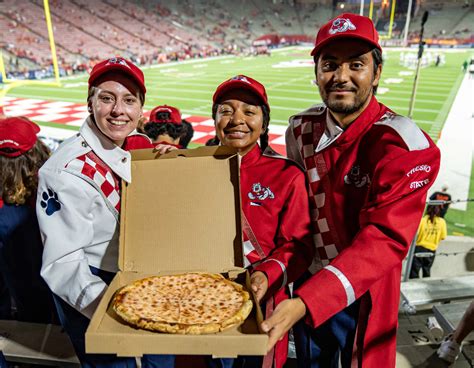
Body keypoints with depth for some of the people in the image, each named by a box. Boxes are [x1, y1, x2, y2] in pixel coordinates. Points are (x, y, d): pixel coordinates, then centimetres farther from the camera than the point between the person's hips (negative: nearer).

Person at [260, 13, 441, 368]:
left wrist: (305, 302, -40)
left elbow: (385, 239, -31)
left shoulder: (404, 144, -23)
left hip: (363, 293, -4)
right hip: (307, 284, 5)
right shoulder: (301, 128, -5)